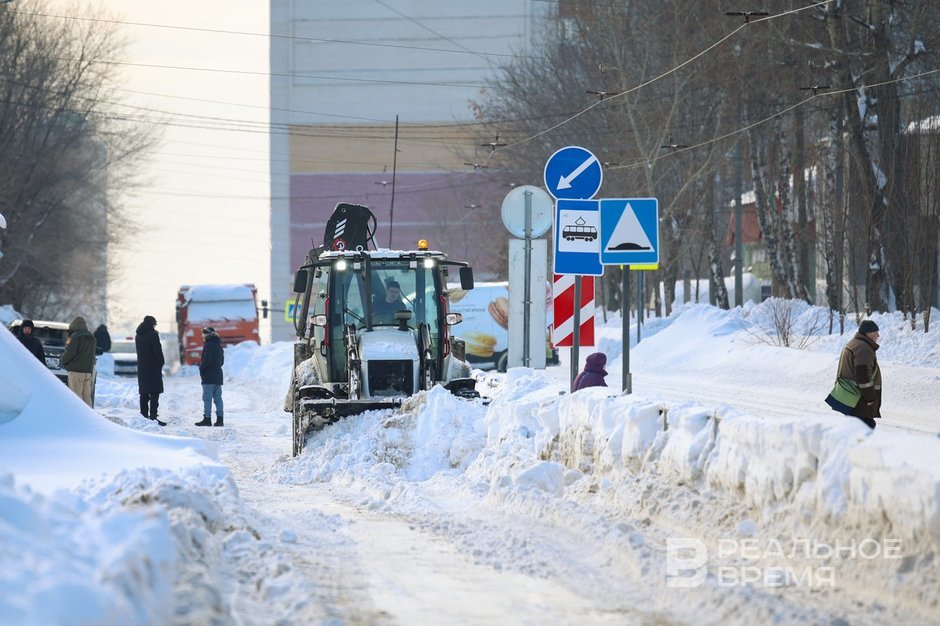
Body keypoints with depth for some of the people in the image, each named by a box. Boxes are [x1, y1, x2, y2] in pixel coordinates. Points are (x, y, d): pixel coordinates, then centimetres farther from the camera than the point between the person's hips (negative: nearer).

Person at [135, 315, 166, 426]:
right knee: (154, 392, -7)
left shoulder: (138, 336, 12)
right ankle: (153, 416, -14)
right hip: (153, 367, -7)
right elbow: (158, 350, -13)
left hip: (142, 367, 7)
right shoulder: (153, 334, -11)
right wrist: (161, 362, -1)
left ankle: (144, 415, 12)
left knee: (144, 393, 12)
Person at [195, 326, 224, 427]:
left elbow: (207, 360, -20)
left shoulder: (208, 345, -13)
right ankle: (220, 419, 6)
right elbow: (222, 360, 21)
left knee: (207, 398, -6)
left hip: (209, 377, -9)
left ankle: (207, 418, -8)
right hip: (218, 376, 9)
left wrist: (201, 368, -6)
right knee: (217, 398, 9)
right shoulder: (218, 345, 15)